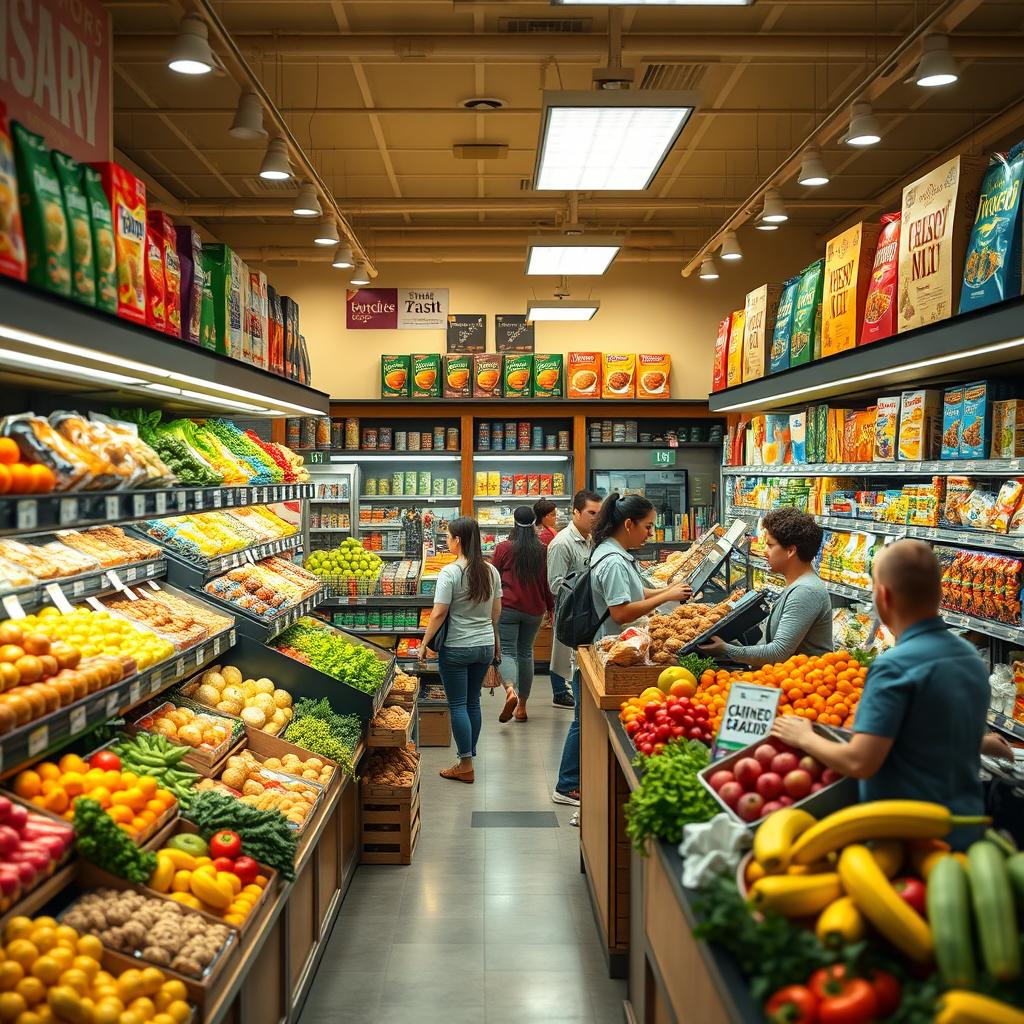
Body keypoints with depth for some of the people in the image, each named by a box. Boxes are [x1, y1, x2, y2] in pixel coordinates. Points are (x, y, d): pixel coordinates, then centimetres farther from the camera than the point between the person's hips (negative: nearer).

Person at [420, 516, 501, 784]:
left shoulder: (450, 572, -16)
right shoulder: (491, 571, 2)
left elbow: (439, 614, -17)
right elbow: (496, 611, 10)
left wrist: (424, 643, -6)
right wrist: (495, 641, 22)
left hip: (456, 648, -6)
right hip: (485, 645, 6)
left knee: (458, 705, 3)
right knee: (473, 702, 16)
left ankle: (466, 766, 6)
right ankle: (469, 756, 23)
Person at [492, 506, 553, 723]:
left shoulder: (504, 548, -5)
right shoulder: (543, 551, 1)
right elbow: (547, 583, 7)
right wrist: (550, 608, 21)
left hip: (508, 607, -3)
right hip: (534, 609, 3)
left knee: (507, 651, -2)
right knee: (526, 652, 13)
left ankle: (510, 691, -30)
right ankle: (522, 706, 18)